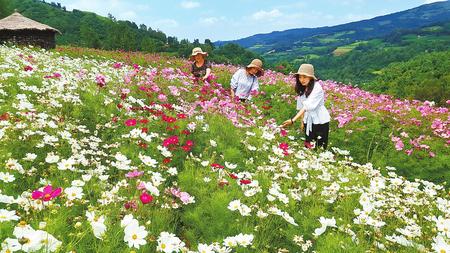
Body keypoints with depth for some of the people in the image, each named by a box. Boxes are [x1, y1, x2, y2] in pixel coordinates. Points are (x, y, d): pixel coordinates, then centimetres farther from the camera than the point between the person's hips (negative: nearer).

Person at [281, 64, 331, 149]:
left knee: (319, 147, -2)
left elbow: (308, 106, -29)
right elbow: (301, 106, 4)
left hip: (320, 121, -6)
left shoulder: (317, 88, -21)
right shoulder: (302, 89, 3)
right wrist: (302, 120, -2)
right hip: (308, 121, 6)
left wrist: (293, 120, -36)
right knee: (308, 146, 10)